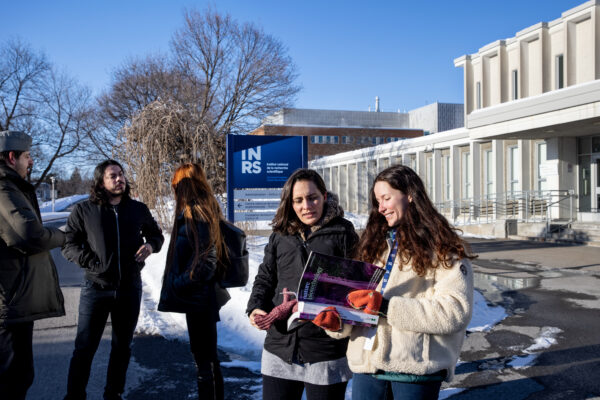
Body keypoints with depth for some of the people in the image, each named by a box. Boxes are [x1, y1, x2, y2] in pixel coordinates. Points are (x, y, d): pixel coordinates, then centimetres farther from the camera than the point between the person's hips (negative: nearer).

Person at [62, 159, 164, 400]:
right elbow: (69, 245, -2)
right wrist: (92, 262, -14)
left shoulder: (138, 209, 4)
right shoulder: (84, 211, -4)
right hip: (96, 288, -3)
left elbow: (156, 234, 17)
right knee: (85, 348, 2)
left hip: (130, 289, 3)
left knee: (122, 347, 14)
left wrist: (151, 245, -5)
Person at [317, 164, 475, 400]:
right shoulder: (375, 243, 14)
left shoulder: (443, 249, -3)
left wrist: (386, 306, -20)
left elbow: (455, 311, -15)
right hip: (366, 363, 5)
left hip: (416, 370, -4)